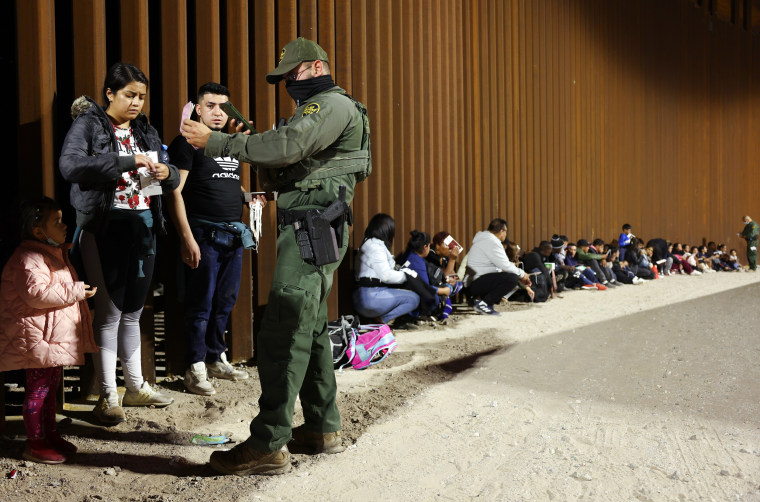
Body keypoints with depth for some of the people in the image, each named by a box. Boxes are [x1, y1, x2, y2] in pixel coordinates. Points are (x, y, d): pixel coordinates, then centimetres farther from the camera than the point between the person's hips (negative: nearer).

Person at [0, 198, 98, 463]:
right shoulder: (28, 258, -18)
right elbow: (37, 293, -31)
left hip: (56, 336, 10)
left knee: (50, 386, 18)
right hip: (38, 337, -10)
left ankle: (50, 434, 29)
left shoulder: (54, 254, 16)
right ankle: (35, 444, 6)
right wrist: (75, 292, -26)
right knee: (38, 388, -3)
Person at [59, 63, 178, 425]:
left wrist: (167, 173, -7)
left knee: (134, 310, 12)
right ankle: (107, 397, 4)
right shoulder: (88, 124, -2)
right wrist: (128, 161, -23)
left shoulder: (146, 131, 15)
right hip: (105, 225, -5)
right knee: (109, 311, -4)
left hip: (143, 225, 5)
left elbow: (172, 180, 18)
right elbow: (69, 164, -20)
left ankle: (136, 387, 22)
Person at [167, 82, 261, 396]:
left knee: (225, 302, 13)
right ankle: (196, 369, 5)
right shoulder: (187, 143, -5)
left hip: (234, 234, 7)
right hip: (204, 235, -7)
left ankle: (216, 359, 25)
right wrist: (186, 237, -19)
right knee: (201, 304, -3)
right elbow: (175, 192, -12)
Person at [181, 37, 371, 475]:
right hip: (308, 230, 11)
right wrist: (260, 166, 7)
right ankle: (324, 428, 24)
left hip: (314, 230, -11)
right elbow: (285, 172, 25)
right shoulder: (319, 108, 27)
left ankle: (269, 445, -13)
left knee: (283, 335, -14)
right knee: (310, 330, 15)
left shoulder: (334, 104, -7)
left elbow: (287, 145, -23)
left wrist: (217, 143, -21)